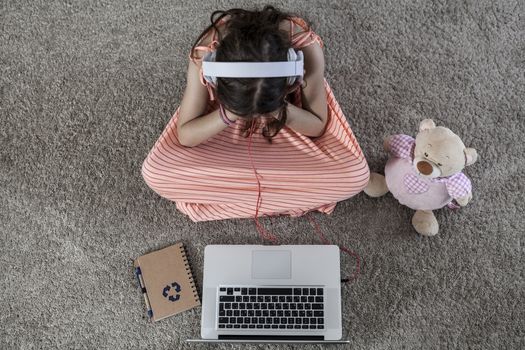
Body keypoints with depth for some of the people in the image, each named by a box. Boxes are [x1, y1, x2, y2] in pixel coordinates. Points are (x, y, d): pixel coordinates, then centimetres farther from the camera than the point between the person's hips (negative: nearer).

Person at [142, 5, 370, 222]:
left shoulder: (305, 46, -37)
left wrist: (281, 111, -40)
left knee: (353, 175, -23)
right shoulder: (206, 53, -36)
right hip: (228, 105, 0)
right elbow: (184, 135, -23)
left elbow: (318, 126, -19)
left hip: (291, 110, 0)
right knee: (156, 174, -19)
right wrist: (228, 115, -41)